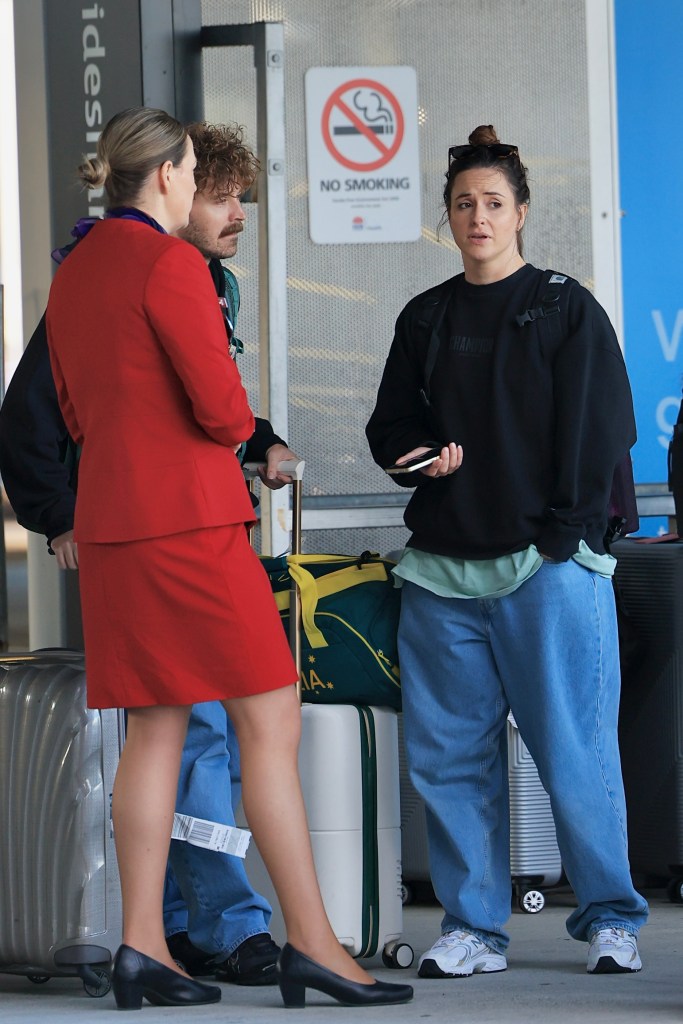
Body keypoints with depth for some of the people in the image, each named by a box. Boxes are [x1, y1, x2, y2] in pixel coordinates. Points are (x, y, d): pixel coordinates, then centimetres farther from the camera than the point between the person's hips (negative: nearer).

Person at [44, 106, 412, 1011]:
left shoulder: (72, 273, 14)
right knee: (270, 721, -5)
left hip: (108, 520, 9)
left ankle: (142, 948, 6)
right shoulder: (170, 263, -13)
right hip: (188, 518, -8)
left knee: (157, 729, 9)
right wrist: (239, 428, 6)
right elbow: (223, 409, -15)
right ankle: (311, 943, -6)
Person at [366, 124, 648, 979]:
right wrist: (416, 454, -2)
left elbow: (600, 430, -1)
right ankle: (472, 927, 10)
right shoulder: (425, 319, 15)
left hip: (550, 564, -4)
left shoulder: (566, 310, 3)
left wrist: (561, 534, -9)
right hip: (444, 567, 4)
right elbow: (390, 422, 21)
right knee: (448, 755, 2)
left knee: (574, 752, -5)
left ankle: (609, 919, 7)